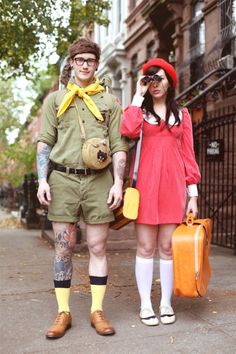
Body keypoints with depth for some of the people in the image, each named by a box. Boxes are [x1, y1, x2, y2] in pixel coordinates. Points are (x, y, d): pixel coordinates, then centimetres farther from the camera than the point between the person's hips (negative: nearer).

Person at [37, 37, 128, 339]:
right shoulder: (55, 99, 13)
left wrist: (118, 183, -3)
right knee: (63, 247, 3)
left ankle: (97, 311, 13)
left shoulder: (109, 101, 13)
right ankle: (63, 312, 13)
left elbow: (119, 146, 8)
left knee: (97, 247, 3)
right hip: (63, 178, 0)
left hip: (99, 179, 0)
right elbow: (44, 142, 7)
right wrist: (42, 180, -4)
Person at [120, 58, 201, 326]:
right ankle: (145, 304, 12)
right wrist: (138, 95, -3)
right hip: (146, 183, -1)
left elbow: (187, 153, 10)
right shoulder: (140, 110, 11)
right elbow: (129, 131, -14)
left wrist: (193, 193, 4)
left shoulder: (181, 114, 15)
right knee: (146, 248, 2)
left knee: (168, 247, 5)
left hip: (173, 185, 2)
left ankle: (166, 303, 16)